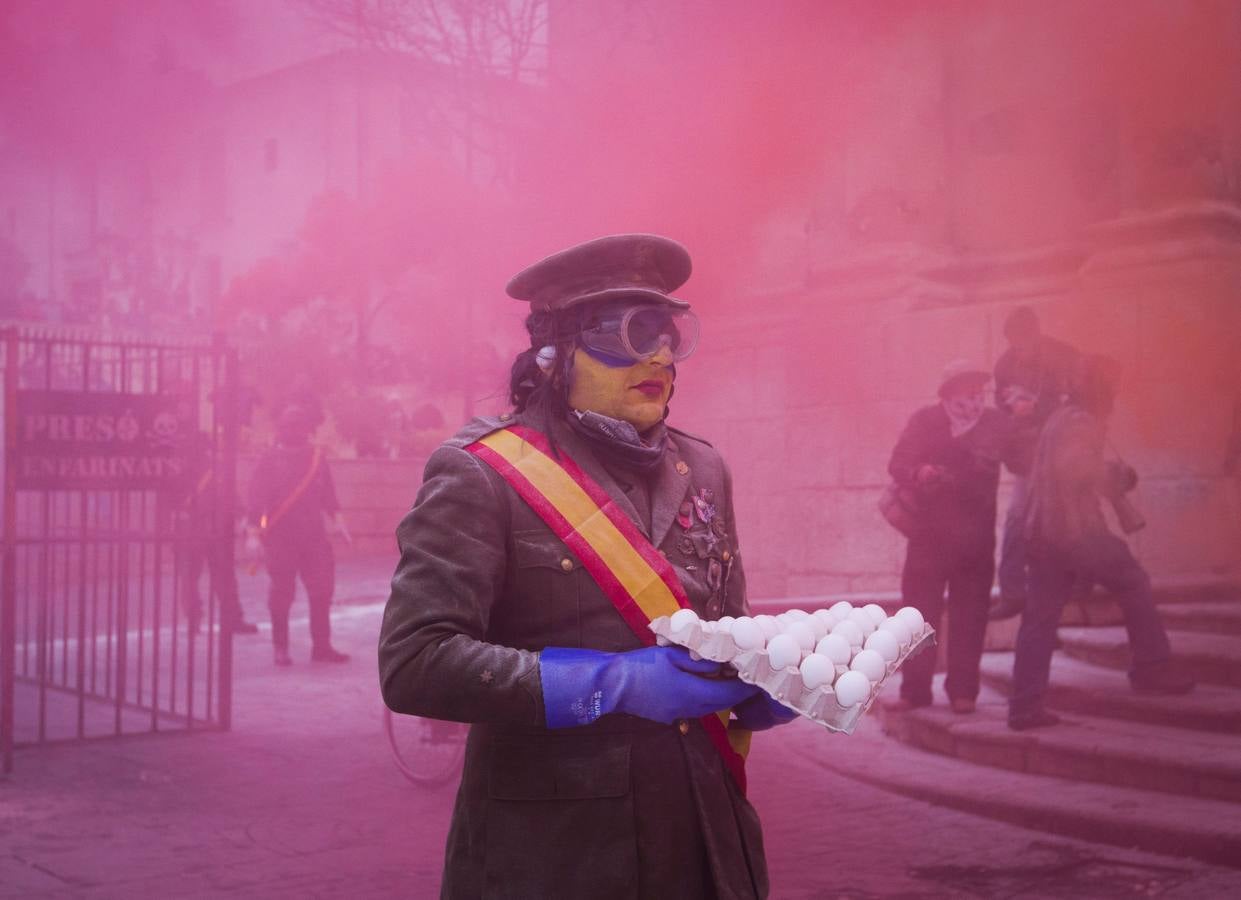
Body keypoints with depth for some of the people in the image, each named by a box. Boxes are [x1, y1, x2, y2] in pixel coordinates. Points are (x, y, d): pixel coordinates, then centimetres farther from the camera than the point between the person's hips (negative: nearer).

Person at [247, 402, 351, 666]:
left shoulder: (317, 458, 10)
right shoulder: (270, 461, -3)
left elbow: (327, 493, 18)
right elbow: (256, 498, -5)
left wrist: (336, 519, 9)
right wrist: (253, 533, -11)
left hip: (314, 535, 4)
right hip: (280, 537, -4)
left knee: (322, 589, 0)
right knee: (282, 592, 3)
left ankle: (321, 646, 10)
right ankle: (281, 648, 14)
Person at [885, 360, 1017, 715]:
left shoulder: (996, 422, 5)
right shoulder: (924, 419, 1)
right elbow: (898, 463, -8)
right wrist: (919, 473, -30)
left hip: (976, 535, 1)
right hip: (929, 532, -1)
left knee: (969, 615, 2)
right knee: (918, 610, -3)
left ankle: (963, 690, 9)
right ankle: (914, 690, 3)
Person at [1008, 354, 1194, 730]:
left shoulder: (1059, 418, 20)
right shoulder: (1082, 422, -9)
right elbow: (1072, 467, -25)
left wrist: (1112, 476, 23)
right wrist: (1115, 474, -12)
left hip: (1041, 532, 9)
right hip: (1076, 529, -9)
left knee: (1039, 618, 4)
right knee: (1134, 583, 9)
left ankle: (1025, 706, 1)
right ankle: (1151, 667, 13)